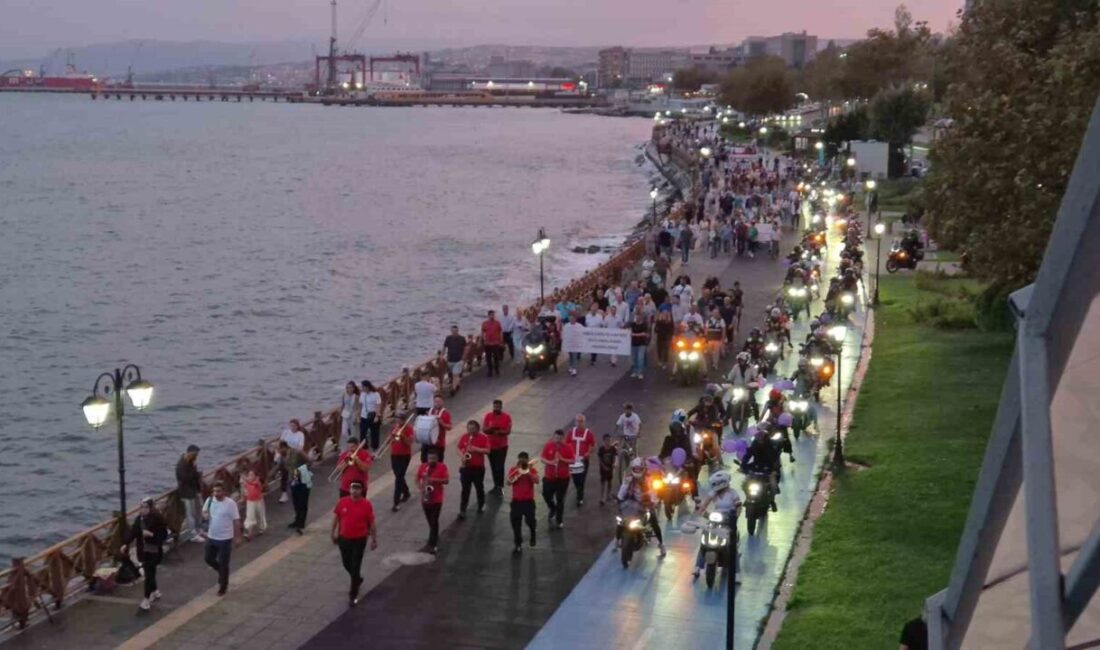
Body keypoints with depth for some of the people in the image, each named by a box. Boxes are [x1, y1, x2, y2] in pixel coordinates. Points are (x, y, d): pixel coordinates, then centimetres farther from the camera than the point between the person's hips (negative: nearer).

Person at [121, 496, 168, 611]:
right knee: (149, 572, 17)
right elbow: (133, 532, 1)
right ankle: (155, 592, 38)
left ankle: (147, 599, -4)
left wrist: (151, 534, -25)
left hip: (154, 551, -6)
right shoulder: (139, 519, 1)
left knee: (149, 574, -8)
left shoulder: (158, 519, -14)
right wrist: (126, 544, -9)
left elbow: (164, 535, -13)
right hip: (143, 550, 6)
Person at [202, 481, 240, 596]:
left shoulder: (231, 503, -18)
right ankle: (222, 573, 44)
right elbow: (204, 511, 13)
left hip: (225, 539, -5)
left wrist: (237, 537, -12)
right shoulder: (209, 500, -4)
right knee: (209, 559, 16)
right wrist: (205, 514, -12)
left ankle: (223, 587, 22)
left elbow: (236, 521, -13)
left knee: (223, 564, 5)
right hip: (211, 537, 5)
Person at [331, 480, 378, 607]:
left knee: (355, 567, -1)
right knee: (347, 564, 20)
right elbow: (336, 518, 6)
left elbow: (372, 523, -6)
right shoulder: (342, 502, -8)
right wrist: (333, 534, 10)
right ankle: (357, 580, 49)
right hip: (344, 539, 4)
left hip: (359, 540, -4)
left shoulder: (366, 504, -14)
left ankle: (353, 595, 11)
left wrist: (374, 540, -3)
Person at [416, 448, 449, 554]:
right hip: (425, 499, 4)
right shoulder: (423, 466, 3)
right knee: (430, 522, 13)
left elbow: (447, 480, -11)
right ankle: (435, 541, 28)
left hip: (436, 499, -4)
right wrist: (421, 488, -9)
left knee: (434, 522, -7)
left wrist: (435, 479, -22)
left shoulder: (442, 467, -6)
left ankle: (430, 545, -8)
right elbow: (417, 479, 9)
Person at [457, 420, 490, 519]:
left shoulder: (483, 437, -7)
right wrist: (462, 456, -11)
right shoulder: (464, 437, 2)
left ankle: (481, 506, 33)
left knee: (479, 488, 13)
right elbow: (459, 449, 9)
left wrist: (476, 449, -23)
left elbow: (487, 451, -12)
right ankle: (462, 510, -1)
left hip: (478, 468, -1)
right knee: (465, 489, 0)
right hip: (466, 467, 1)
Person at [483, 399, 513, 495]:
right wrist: (490, 428, -25)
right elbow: (484, 429, -4)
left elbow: (508, 431, -10)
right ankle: (496, 485, 23)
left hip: (502, 446, -3)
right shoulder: (488, 416, -1)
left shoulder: (507, 417, -7)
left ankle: (500, 487, -5)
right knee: (493, 466, 11)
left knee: (500, 466, -9)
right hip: (490, 445, 3)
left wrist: (500, 432, -28)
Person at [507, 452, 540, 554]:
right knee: (516, 523, 1)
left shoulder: (532, 470, -1)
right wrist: (517, 472, -23)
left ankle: (532, 534, 23)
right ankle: (518, 545, 11)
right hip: (516, 501, 1)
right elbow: (509, 482, -13)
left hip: (529, 501, -1)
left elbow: (537, 481, -18)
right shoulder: (513, 470, 1)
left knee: (530, 520, -11)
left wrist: (528, 472, -24)